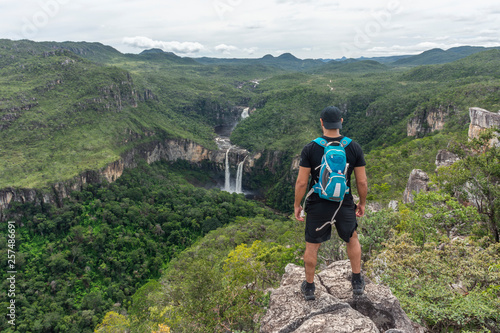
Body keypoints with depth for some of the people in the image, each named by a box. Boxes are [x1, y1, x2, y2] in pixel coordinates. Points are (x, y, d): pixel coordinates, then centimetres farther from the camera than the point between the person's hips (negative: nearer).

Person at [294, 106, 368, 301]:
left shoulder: (310, 149, -14)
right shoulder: (354, 148, -9)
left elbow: (301, 182, -12)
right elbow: (362, 182, -5)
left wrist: (297, 205, 2)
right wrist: (362, 203, 12)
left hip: (317, 206, -1)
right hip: (344, 205, 2)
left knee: (312, 246, 18)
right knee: (352, 240, 28)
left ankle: (309, 287, 33)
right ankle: (357, 282, 38)